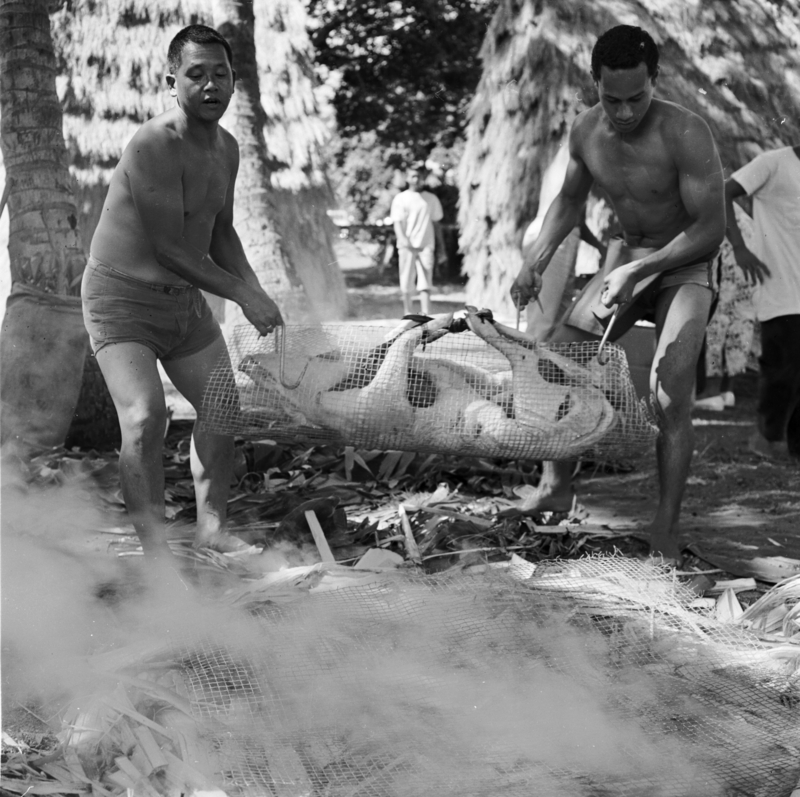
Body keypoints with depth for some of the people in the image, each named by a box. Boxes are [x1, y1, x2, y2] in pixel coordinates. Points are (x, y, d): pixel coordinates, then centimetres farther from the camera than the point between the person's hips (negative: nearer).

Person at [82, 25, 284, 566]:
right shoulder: (154, 146, -24)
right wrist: (241, 295, -19)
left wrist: (257, 292, 2)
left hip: (185, 299, 9)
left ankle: (211, 526, 25)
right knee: (145, 416, -23)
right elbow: (169, 247, -25)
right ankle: (154, 546, -17)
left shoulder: (227, 149, 4)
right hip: (121, 298, -9)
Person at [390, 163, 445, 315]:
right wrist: (403, 239, -20)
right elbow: (397, 222, -2)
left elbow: (436, 223, 17)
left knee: (425, 283, -11)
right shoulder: (400, 199, 6)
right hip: (407, 246, -1)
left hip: (426, 245, 1)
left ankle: (425, 314, -19)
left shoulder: (431, 199, 13)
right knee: (406, 283, 3)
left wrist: (441, 246, 14)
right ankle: (407, 313, 12)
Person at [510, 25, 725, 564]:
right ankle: (556, 487, 11)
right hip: (626, 255, 6)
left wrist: (639, 270, -29)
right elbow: (570, 201, 11)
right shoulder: (586, 131, -9)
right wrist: (537, 262, -2)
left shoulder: (686, 134, -27)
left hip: (686, 264, -6)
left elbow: (711, 228, -24)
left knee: (669, 392, -21)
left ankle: (666, 529, -17)